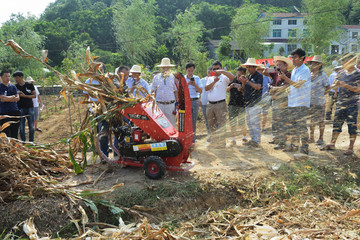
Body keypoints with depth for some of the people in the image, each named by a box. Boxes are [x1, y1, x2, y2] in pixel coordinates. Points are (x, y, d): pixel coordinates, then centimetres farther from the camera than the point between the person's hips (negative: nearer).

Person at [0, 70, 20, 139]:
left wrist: (7, 99, -8)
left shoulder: (13, 87, 13)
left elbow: (17, 98, 2)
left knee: (15, 133, 9)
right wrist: (13, 96, 0)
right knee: (6, 134, -4)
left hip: (15, 112, 4)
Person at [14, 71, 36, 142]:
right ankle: (23, 141, 12)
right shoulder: (15, 87, 5)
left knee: (31, 126, 2)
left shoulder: (29, 85, 1)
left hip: (30, 107, -1)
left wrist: (25, 96, -13)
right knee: (21, 127, 2)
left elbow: (34, 95, -1)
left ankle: (31, 141, 13)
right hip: (20, 108, 1)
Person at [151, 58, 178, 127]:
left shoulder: (173, 77, 7)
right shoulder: (156, 77, 8)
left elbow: (176, 91, 10)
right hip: (159, 105, 0)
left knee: (171, 124, 3)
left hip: (171, 104, 0)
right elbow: (153, 92, 10)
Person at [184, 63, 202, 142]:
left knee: (193, 121, 3)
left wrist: (195, 84, -16)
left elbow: (200, 91, 0)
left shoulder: (197, 78, 7)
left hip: (194, 101, 1)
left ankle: (192, 139, 8)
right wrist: (187, 84, -17)